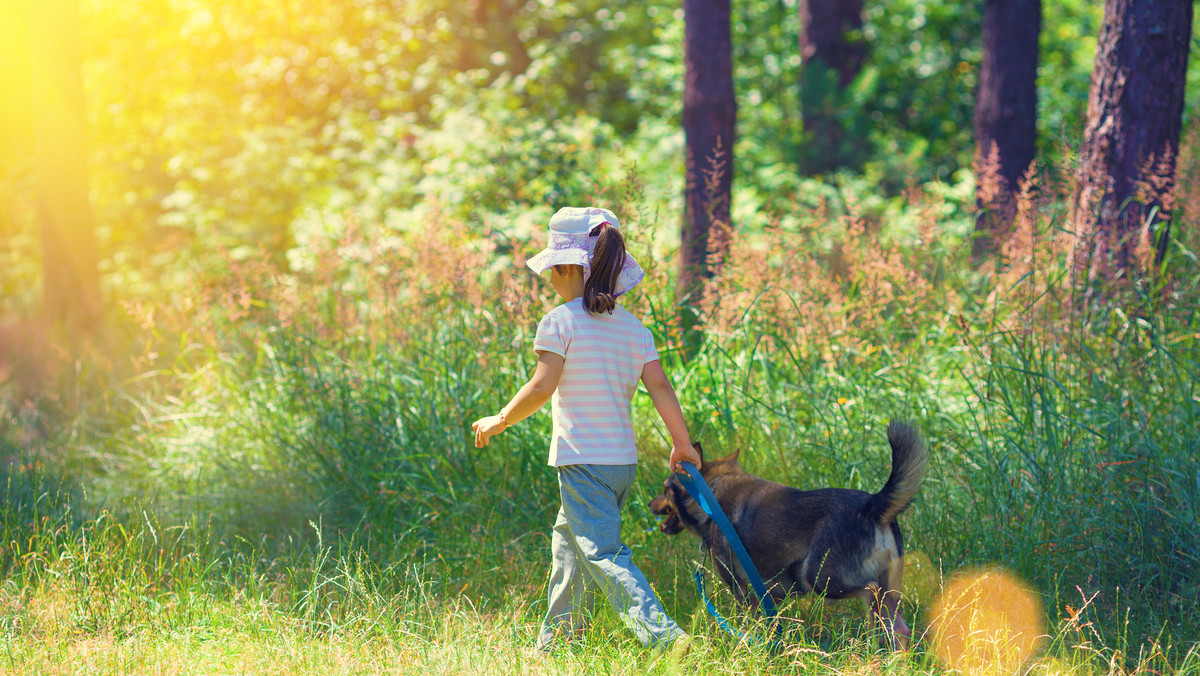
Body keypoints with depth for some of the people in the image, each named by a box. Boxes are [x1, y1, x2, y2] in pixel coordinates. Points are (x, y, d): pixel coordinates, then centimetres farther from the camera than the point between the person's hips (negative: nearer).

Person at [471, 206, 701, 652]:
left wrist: (500, 421, -3)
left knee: (603, 555, -11)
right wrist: (682, 443, 8)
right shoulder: (631, 326, 8)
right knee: (568, 545, 22)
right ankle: (555, 641, 30)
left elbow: (542, 388, -17)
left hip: (583, 461, -8)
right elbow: (659, 386, 3)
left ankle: (664, 636, -26)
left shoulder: (560, 322, -10)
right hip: (623, 460, 8)